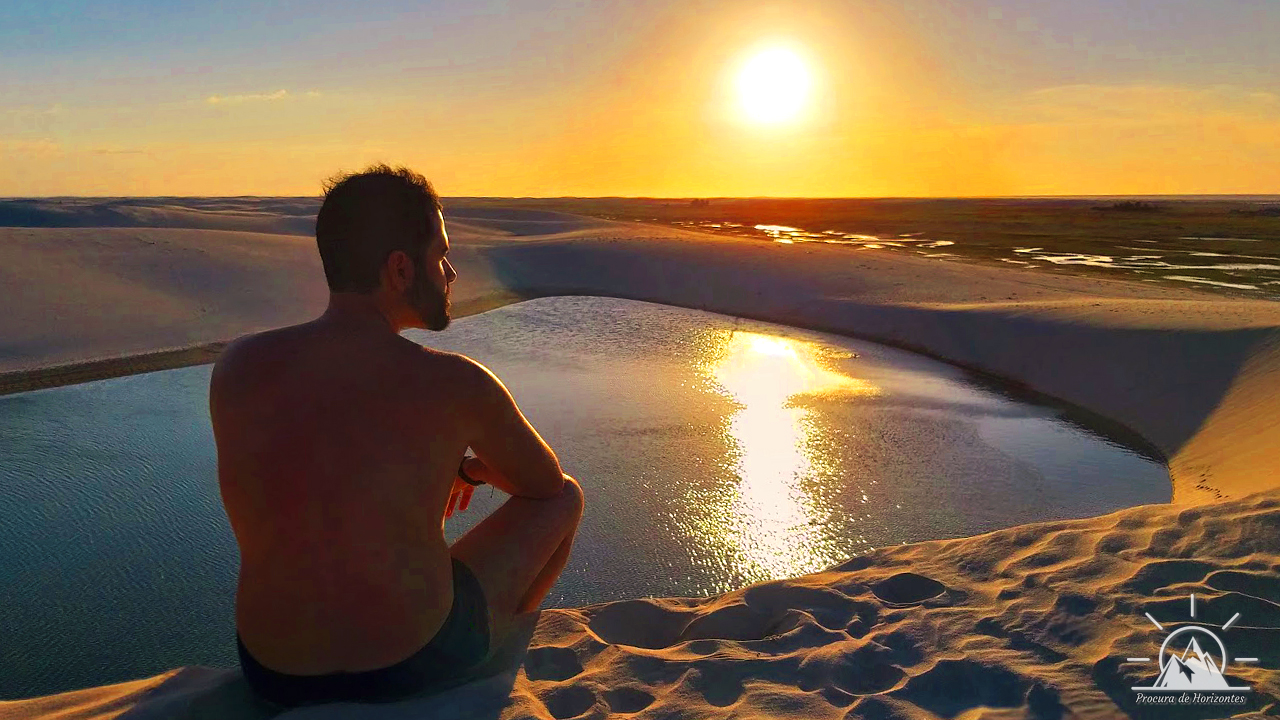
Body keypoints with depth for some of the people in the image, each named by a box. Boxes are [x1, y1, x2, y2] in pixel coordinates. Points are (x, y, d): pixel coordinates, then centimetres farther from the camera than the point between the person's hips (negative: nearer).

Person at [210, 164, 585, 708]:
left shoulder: (236, 367, -8)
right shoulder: (457, 385, -19)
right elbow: (547, 482, 1)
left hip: (272, 676, 4)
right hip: (419, 668, -4)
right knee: (566, 497, 16)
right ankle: (499, 646, 38)